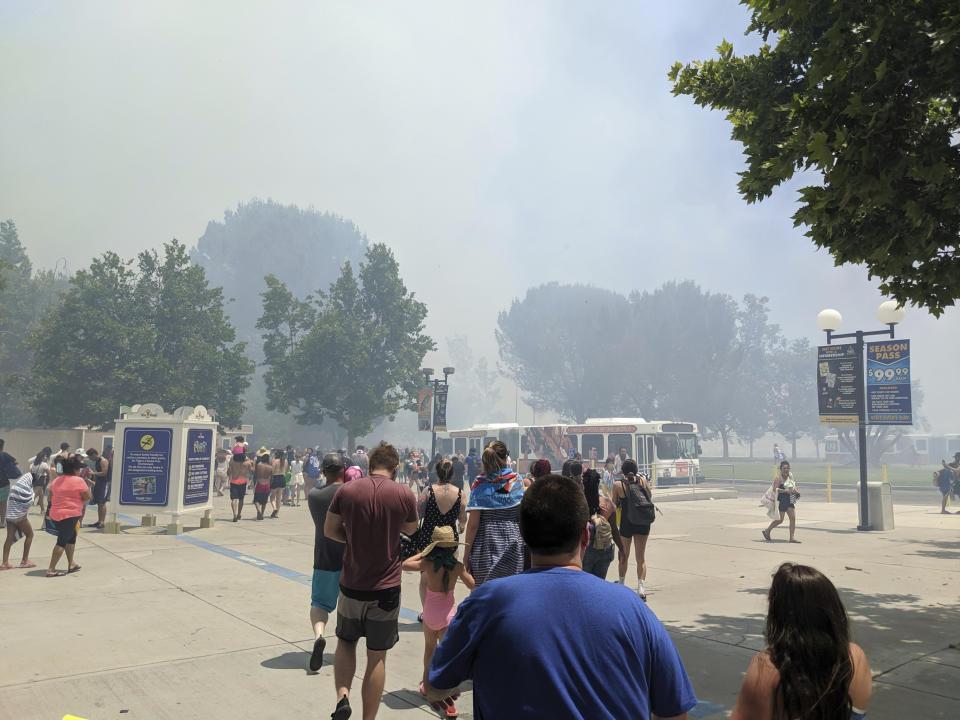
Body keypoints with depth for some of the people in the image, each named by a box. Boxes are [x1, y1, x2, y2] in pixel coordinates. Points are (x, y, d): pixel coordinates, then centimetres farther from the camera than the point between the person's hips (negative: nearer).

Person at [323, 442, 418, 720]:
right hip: (386, 587, -1)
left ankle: (342, 695, 7)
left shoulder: (347, 490, -7)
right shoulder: (405, 494, -10)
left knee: (345, 641, 24)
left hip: (351, 584, 1)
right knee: (377, 656, 12)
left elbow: (329, 530, 4)